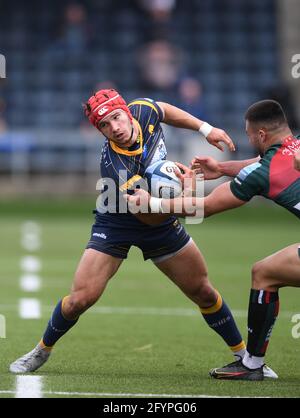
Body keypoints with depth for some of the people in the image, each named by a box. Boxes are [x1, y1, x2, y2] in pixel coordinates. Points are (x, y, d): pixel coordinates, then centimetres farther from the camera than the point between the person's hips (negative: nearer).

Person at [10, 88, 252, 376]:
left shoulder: (143, 110, -20)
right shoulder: (114, 166, -36)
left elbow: (164, 111, 7)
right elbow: (150, 216, -35)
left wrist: (205, 128, 3)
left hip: (162, 225, 5)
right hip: (116, 226, -5)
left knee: (203, 292, 7)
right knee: (80, 299, -11)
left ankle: (242, 354, 24)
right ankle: (42, 351, 15)